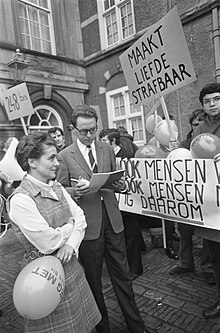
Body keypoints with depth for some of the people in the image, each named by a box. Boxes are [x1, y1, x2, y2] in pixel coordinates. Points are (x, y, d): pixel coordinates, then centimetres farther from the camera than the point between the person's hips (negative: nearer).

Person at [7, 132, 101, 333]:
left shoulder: (57, 188, 2)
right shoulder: (20, 199, -21)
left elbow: (81, 218, 1)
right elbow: (48, 243, -24)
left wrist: (71, 244, -16)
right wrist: (71, 225, -8)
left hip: (71, 265, 7)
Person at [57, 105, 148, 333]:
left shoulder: (107, 149, 6)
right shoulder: (64, 156, -5)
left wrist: (120, 185, -8)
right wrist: (75, 190, -22)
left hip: (112, 220, 3)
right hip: (87, 224, -2)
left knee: (122, 275, 13)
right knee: (93, 279, 15)